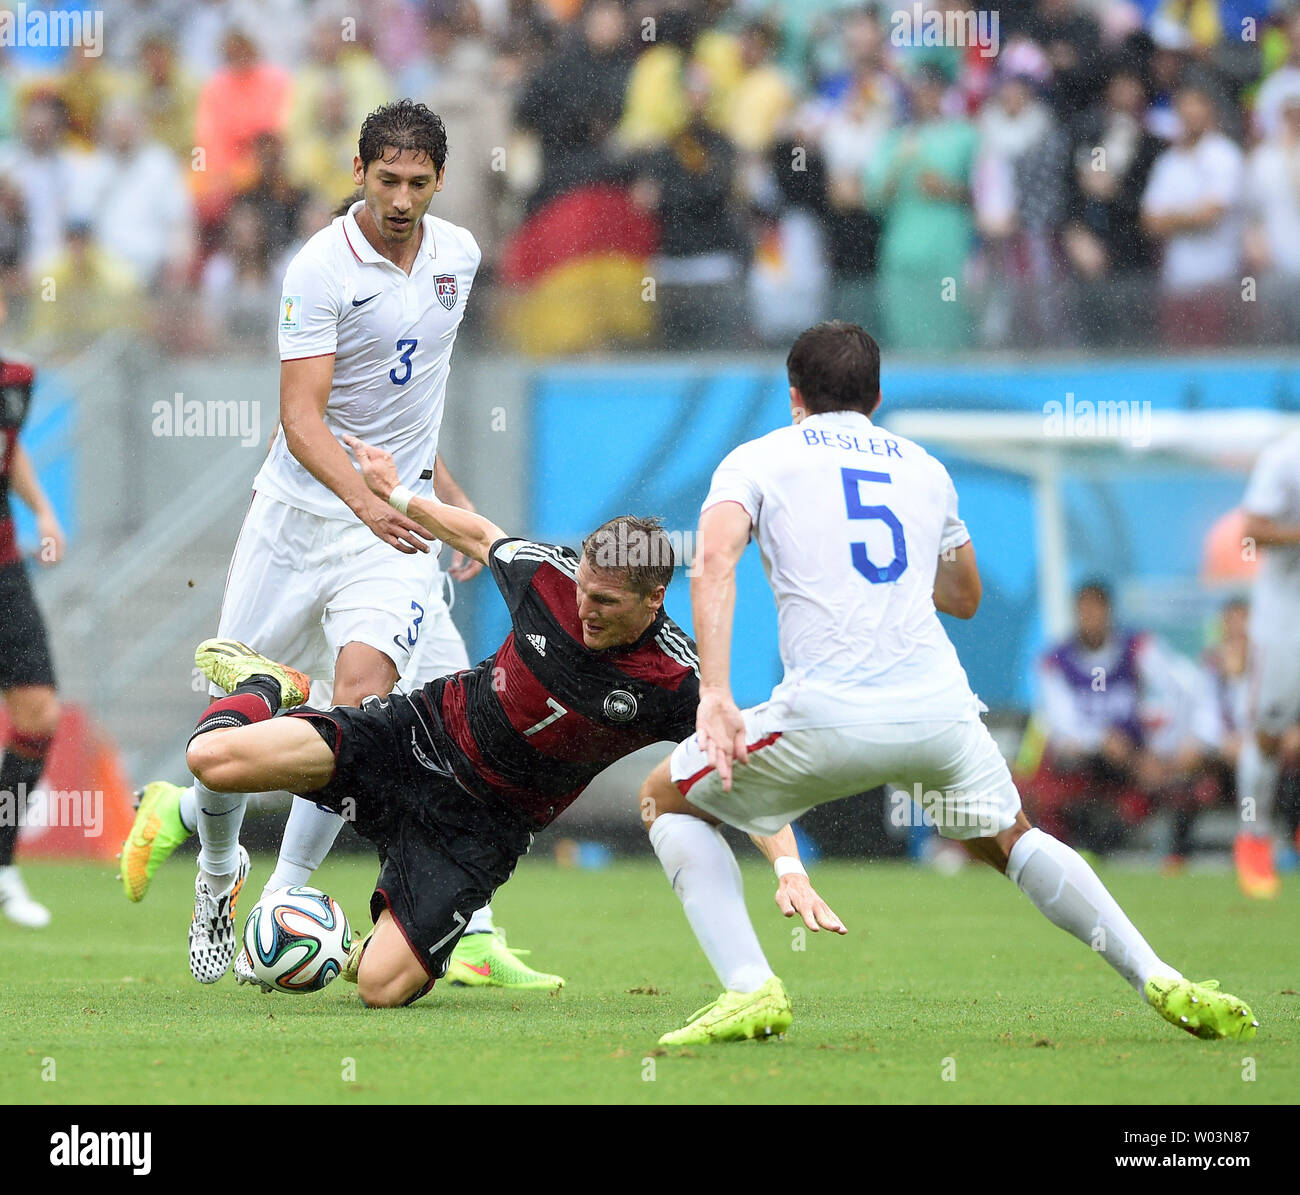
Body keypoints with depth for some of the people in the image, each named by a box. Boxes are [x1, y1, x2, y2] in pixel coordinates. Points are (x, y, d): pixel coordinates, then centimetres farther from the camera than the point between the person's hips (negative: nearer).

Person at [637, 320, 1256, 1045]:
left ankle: (747, 989, 0)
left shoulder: (756, 460, 13)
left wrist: (715, 694, -17)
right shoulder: (924, 467, 24)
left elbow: (716, 560, -8)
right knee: (1007, 839, 30)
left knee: (667, 797, 19)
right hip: (939, 707, 4)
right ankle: (1162, 980, 15)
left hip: (828, 714, -4)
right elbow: (965, 598, 37)